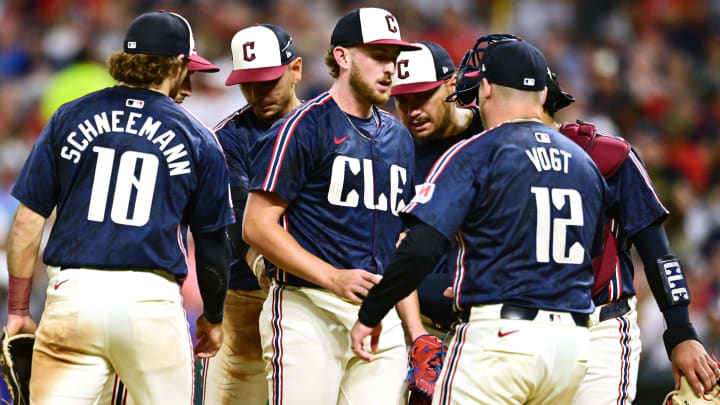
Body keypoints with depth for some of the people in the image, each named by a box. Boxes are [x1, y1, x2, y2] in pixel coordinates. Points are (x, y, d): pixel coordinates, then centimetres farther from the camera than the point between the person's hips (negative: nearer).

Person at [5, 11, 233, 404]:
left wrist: (18, 309, 11)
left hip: (73, 296, 1)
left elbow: (28, 220, 5)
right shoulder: (196, 138, 7)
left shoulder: (69, 118, 9)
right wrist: (213, 317, 27)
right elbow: (211, 242, 12)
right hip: (152, 299, -1)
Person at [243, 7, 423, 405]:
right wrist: (333, 278, -17)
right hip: (307, 311, -6)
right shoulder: (303, 127, -3)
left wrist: (416, 332, 15)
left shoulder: (398, 137, 19)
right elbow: (257, 226, -9)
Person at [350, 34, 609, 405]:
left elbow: (420, 248, -14)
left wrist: (370, 314, -3)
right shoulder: (585, 163, 14)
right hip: (572, 344, 6)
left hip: (498, 335, -6)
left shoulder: (473, 154, -5)